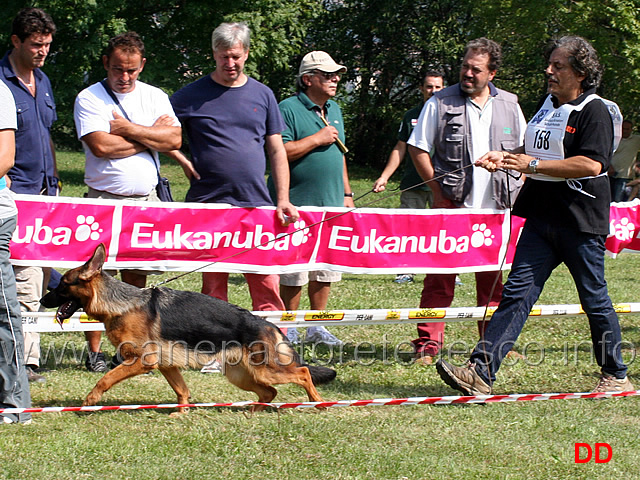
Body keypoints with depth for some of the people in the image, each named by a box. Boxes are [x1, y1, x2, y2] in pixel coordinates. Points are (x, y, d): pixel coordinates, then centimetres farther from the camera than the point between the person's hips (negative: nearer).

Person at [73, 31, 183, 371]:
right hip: (103, 199, -3)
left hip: (146, 201, 3)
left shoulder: (155, 97, 12)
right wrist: (151, 135, -4)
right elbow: (101, 145, -14)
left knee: (136, 277, 5)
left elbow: (175, 139, -2)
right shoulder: (89, 98, 0)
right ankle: (94, 352, 0)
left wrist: (128, 129, -9)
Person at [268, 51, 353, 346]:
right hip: (298, 205, -7)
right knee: (294, 272, -3)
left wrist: (346, 194, 20)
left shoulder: (334, 110, 17)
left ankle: (317, 327, 19)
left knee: (326, 269, 10)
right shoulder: (288, 109, -9)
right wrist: (317, 139, -15)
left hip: (331, 205, 7)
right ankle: (288, 329, 8)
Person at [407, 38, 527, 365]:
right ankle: (428, 344, 1)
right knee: (440, 276, -4)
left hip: (495, 207, 3)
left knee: (492, 278, 10)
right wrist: (439, 189, -6)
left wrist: (516, 188, 6)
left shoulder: (509, 105, 9)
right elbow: (418, 149, 0)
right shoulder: (441, 103, 0)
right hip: (451, 204, -3)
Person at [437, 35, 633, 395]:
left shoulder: (594, 111, -10)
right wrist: (505, 158, 12)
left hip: (580, 220, -7)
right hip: (542, 217, 7)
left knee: (595, 299, 5)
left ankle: (617, 376, 22)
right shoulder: (549, 106, 16)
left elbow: (592, 164, -23)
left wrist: (534, 165, -20)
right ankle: (480, 372, -11)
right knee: (518, 292, -3)